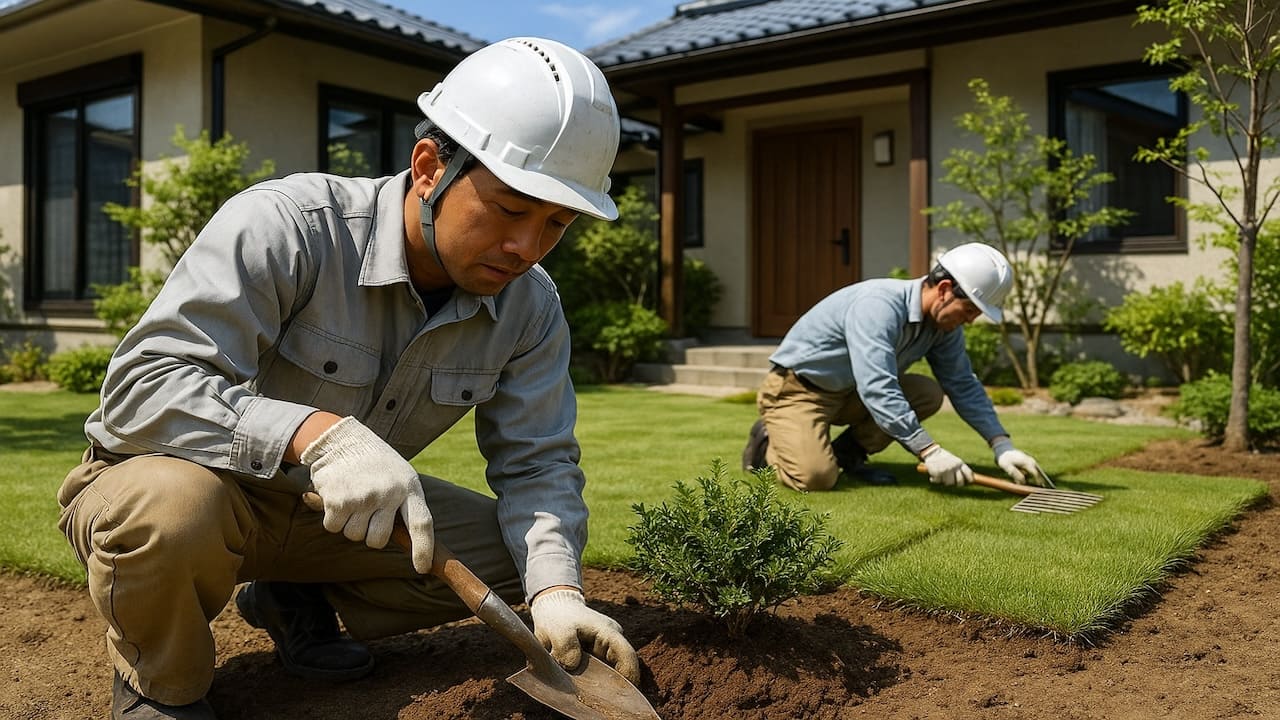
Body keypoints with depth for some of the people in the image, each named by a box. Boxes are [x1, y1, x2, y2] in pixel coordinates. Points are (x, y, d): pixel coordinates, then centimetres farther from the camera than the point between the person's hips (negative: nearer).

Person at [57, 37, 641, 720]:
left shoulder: (529, 306, -10)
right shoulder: (285, 225, -29)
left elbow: (536, 462, -7)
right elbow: (140, 386, -34)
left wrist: (556, 591, -25)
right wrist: (317, 432, -48)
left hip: (341, 509, 5)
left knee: (514, 550, -7)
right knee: (173, 507, -40)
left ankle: (295, 598, 12)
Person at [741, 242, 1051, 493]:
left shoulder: (945, 322, -4)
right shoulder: (879, 305, -31)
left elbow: (964, 386, 4)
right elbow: (876, 389, -39)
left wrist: (1002, 446, -4)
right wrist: (929, 451, -40)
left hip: (849, 394, 8)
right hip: (795, 389, -8)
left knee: (929, 393, -9)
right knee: (817, 477, -28)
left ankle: (847, 453, 3)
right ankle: (769, 441, 4)